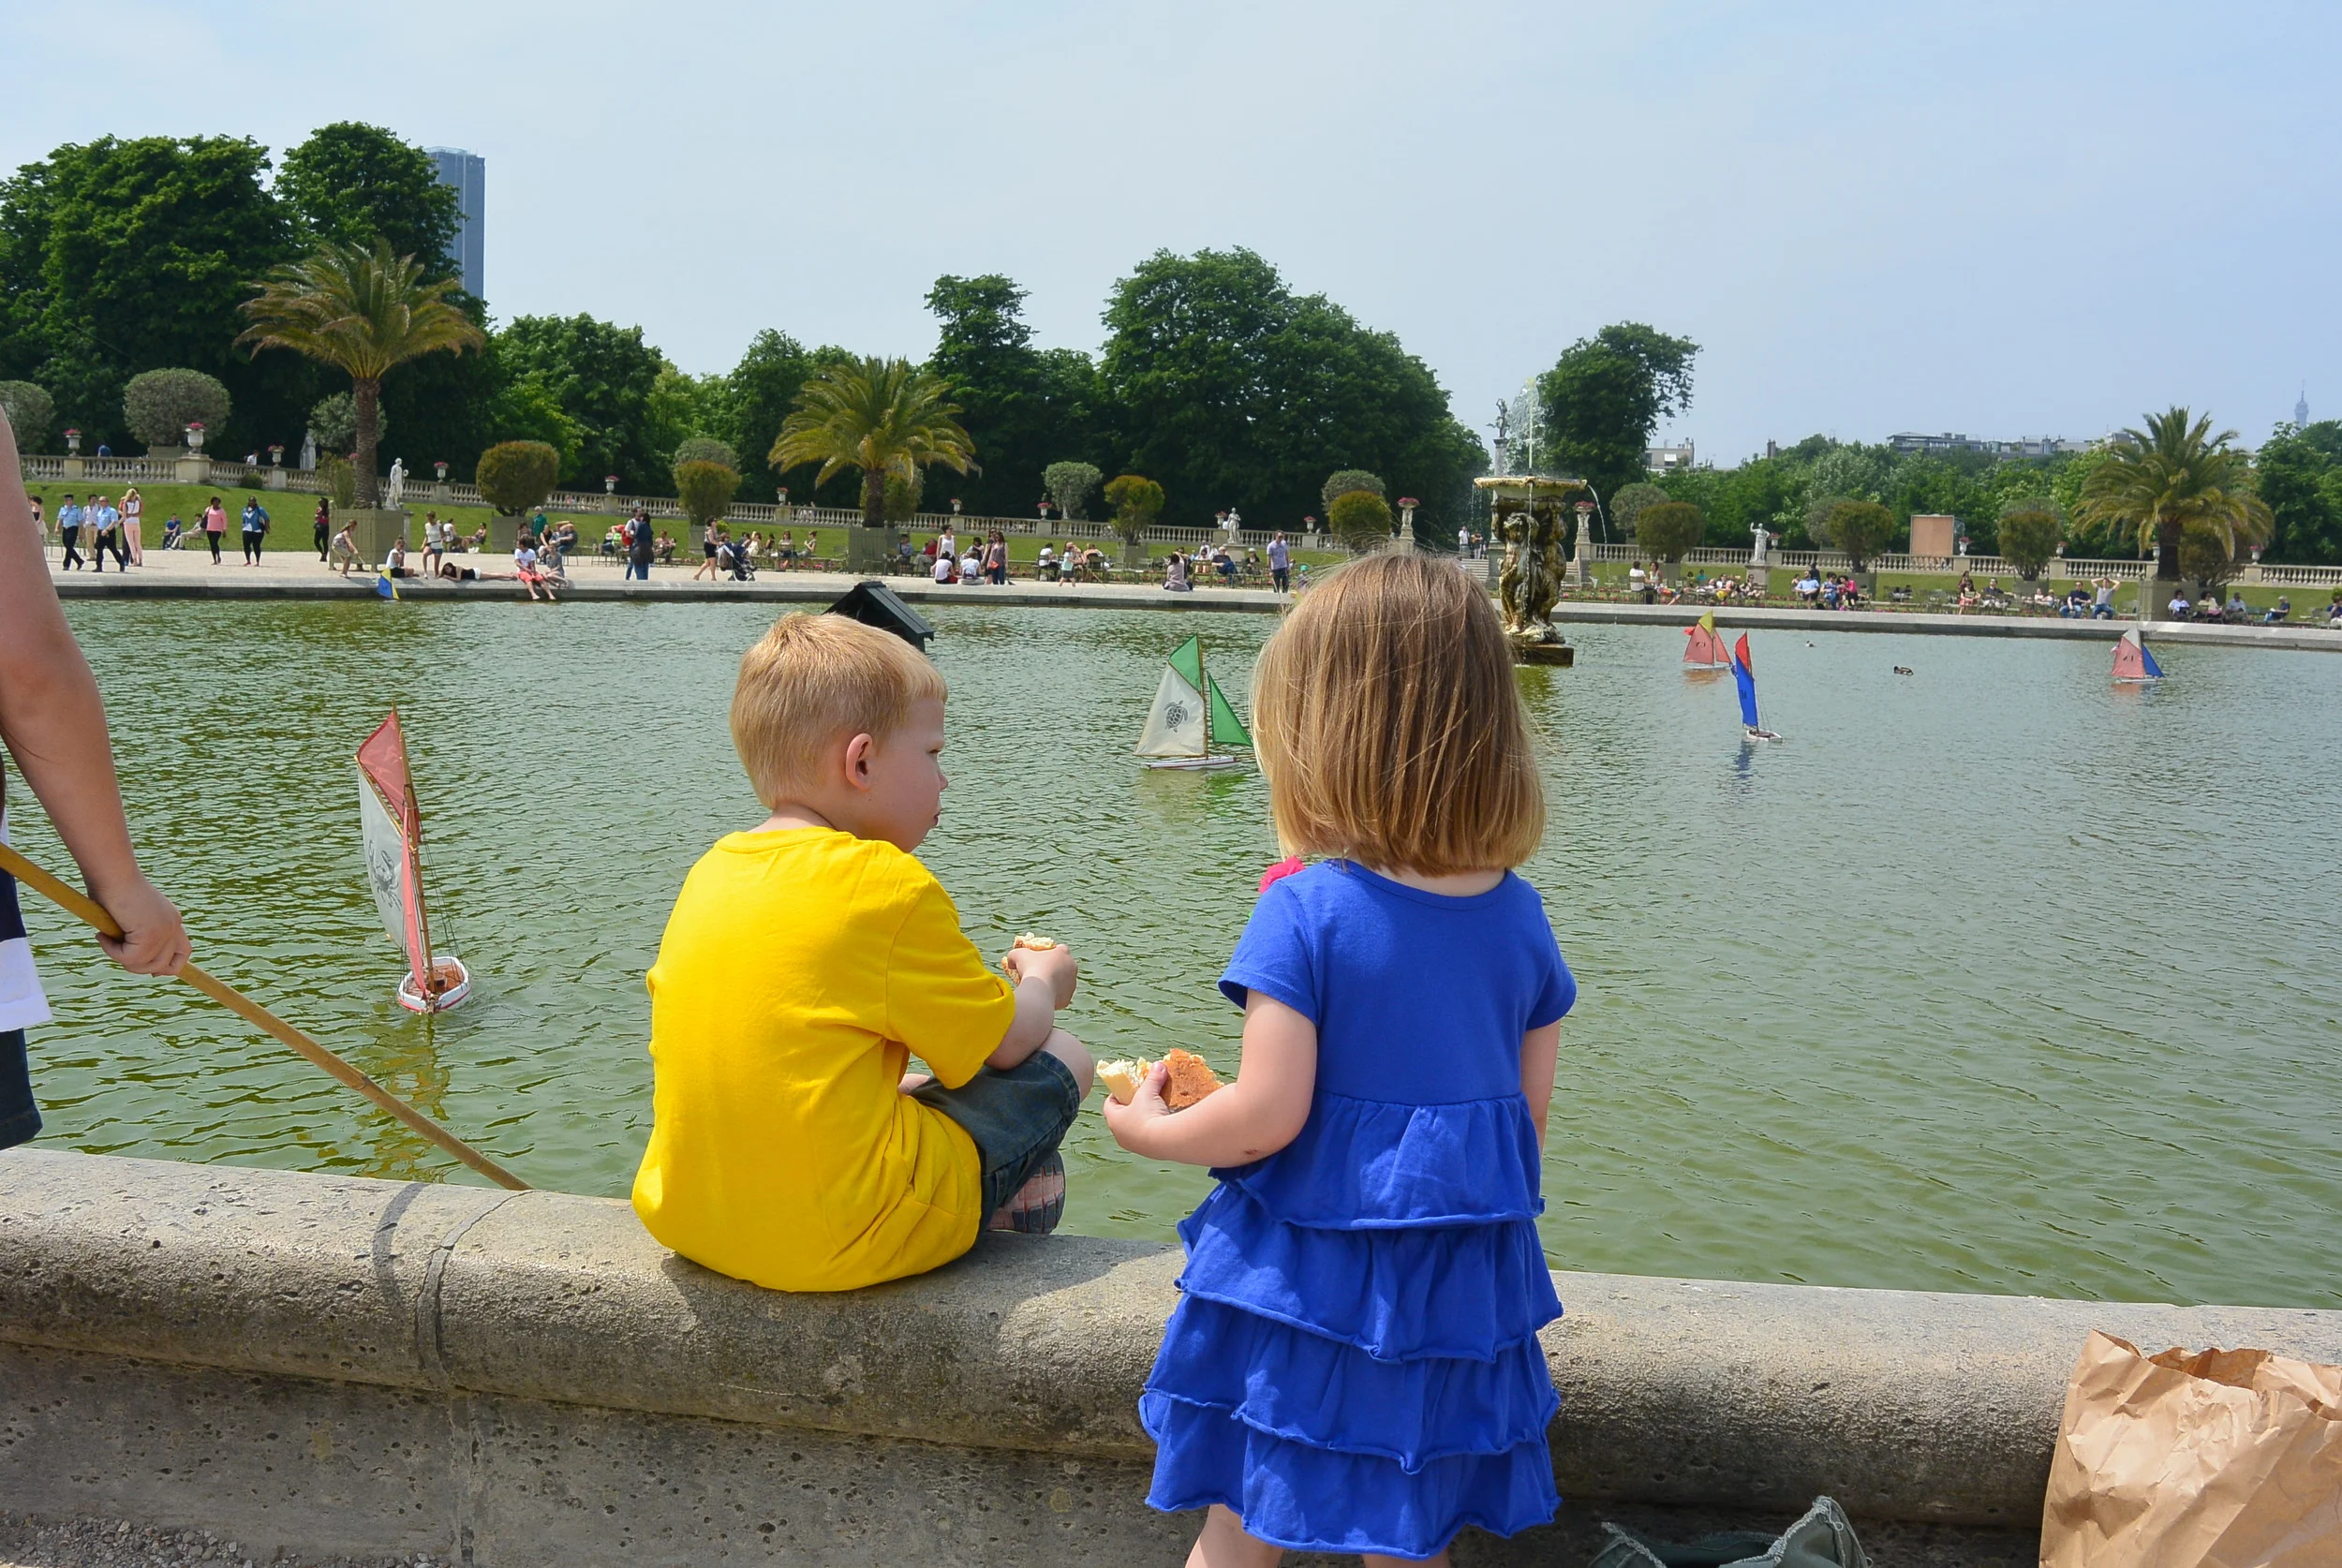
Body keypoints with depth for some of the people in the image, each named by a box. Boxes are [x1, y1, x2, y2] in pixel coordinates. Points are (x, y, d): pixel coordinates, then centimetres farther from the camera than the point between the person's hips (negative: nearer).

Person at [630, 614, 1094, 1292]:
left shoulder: (710, 873, 6)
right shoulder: (887, 884, -14)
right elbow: (1009, 1039, -3)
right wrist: (1042, 983, 20)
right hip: (840, 1242, -8)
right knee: (1060, 1061, 9)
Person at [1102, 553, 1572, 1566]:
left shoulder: (1304, 914, -18)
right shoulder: (1520, 916, -1)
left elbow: (1268, 1118, -19)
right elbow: (1530, 1114, 5)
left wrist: (1150, 1130, 0)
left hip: (1306, 1276, -4)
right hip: (1461, 1285, 5)